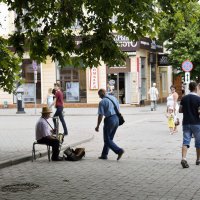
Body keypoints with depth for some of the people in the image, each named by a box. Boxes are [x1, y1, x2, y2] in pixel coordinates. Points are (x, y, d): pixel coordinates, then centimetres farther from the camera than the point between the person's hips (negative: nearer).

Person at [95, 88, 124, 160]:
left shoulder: (102, 102, -10)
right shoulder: (114, 98, 11)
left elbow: (100, 115, -11)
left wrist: (98, 126, -3)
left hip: (109, 120, -7)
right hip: (116, 119, 8)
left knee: (107, 140, 2)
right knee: (109, 138, 17)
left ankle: (119, 150, -15)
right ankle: (104, 155, 21)